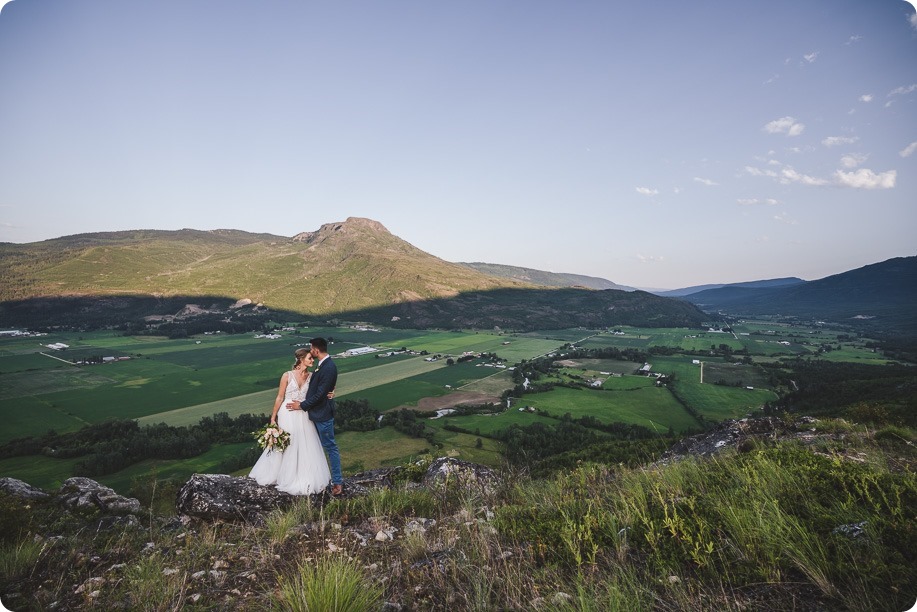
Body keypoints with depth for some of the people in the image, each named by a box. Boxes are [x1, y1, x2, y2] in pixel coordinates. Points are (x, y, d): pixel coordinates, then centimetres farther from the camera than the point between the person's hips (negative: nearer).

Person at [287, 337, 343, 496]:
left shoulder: (329, 368, -25)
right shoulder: (322, 364, 5)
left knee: (330, 447, -1)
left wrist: (301, 405, -14)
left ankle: (337, 481, 8)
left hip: (323, 414, -10)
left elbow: (319, 394, -24)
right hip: (317, 412, 10)